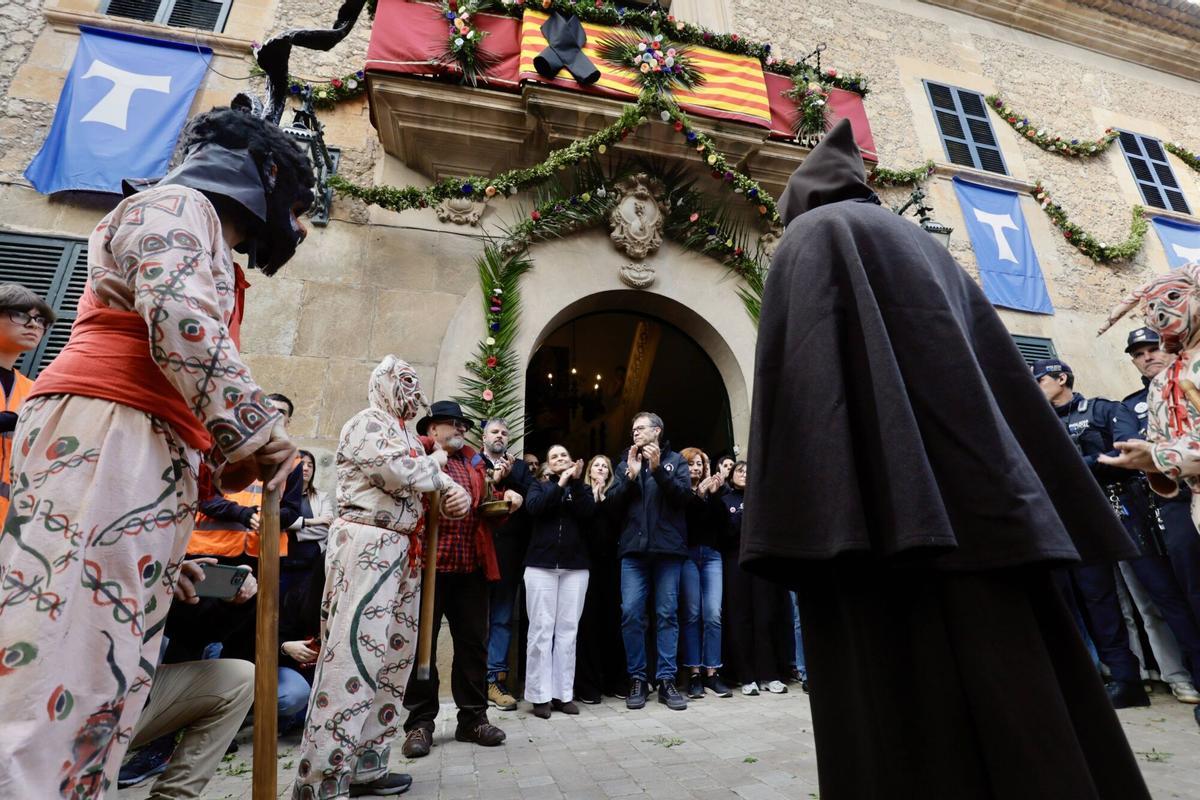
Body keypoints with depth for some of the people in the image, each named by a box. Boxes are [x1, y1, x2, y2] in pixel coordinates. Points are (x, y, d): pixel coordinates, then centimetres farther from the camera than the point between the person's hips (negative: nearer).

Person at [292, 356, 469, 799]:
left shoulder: (407, 435, 21)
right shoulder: (365, 423, -6)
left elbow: (436, 479, 23)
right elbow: (399, 472, -21)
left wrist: (457, 493, 1)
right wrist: (436, 465, -2)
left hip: (400, 550, 10)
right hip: (366, 544, -9)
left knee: (392, 656, 11)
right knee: (352, 657, -9)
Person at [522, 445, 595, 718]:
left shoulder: (582, 488, 14)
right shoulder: (540, 486, 12)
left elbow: (588, 512, -6)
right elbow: (534, 507, -10)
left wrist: (576, 482, -13)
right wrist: (560, 484, -11)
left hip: (575, 567, 1)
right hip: (541, 565, -1)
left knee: (568, 630, 1)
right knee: (541, 629, -4)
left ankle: (564, 693, 9)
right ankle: (540, 695, 4)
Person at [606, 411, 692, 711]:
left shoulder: (674, 460, 8)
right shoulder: (625, 463, 15)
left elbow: (684, 495, -6)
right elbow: (613, 502, 5)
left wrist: (658, 469, -16)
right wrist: (631, 475, -8)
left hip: (668, 548, -1)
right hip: (634, 549, 2)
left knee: (667, 614, 3)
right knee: (630, 613, -3)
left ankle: (666, 680, 12)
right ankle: (637, 679, 10)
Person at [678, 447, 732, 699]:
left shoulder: (711, 490, 13)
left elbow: (724, 522, 5)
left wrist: (715, 495, -5)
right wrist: (698, 495, -14)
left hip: (711, 555, 3)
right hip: (687, 554, -3)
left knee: (713, 615, -2)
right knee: (691, 615, -2)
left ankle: (711, 672, 8)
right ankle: (694, 673, 7)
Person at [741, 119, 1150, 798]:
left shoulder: (810, 237, 7)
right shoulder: (925, 248, 27)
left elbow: (796, 365, -12)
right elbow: (1001, 368, 22)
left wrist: (806, 524, -17)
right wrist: (1060, 508, 24)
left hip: (882, 499, -7)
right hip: (981, 486, 8)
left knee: (905, 690, -4)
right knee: (1012, 684, 11)